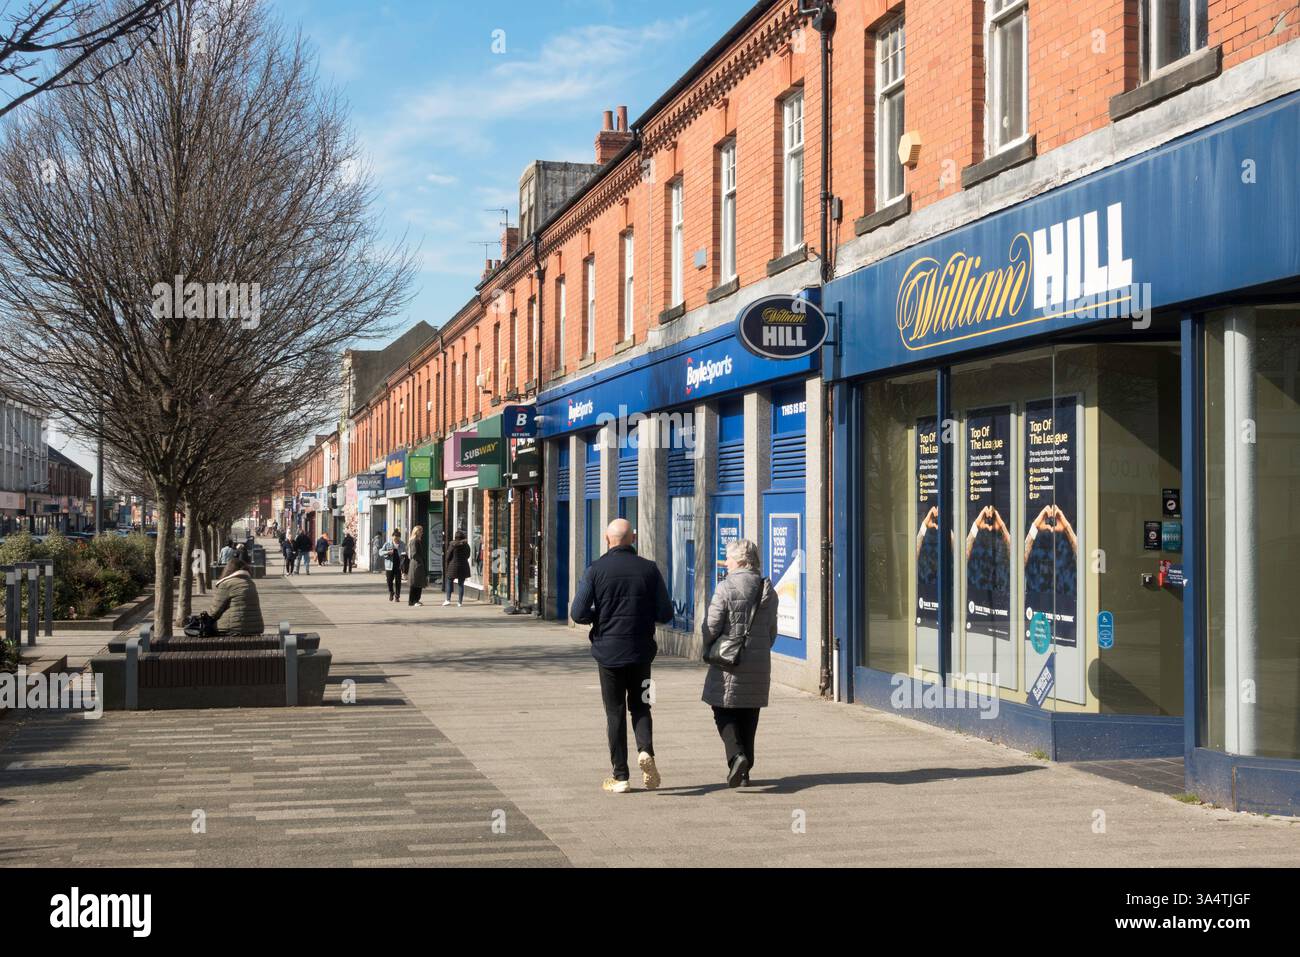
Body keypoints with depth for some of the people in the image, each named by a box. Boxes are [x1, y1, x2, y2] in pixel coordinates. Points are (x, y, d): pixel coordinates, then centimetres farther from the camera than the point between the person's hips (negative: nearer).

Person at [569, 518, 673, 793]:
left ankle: (620, 776, 8)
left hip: (608, 650, -1)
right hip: (641, 651, 1)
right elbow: (665, 614, -3)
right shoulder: (649, 569, -4)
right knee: (640, 706, 16)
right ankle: (646, 750, -11)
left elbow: (578, 613, -11)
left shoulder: (595, 570, -8)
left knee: (615, 712, 8)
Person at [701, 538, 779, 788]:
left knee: (724, 713, 4)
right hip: (759, 664, 5)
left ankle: (736, 755, -19)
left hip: (729, 664, -5)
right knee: (749, 717, 12)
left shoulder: (726, 588, -12)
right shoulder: (768, 590, 7)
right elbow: (772, 632, 11)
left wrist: (710, 650, 6)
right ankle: (745, 771, 15)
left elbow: (711, 627, -12)